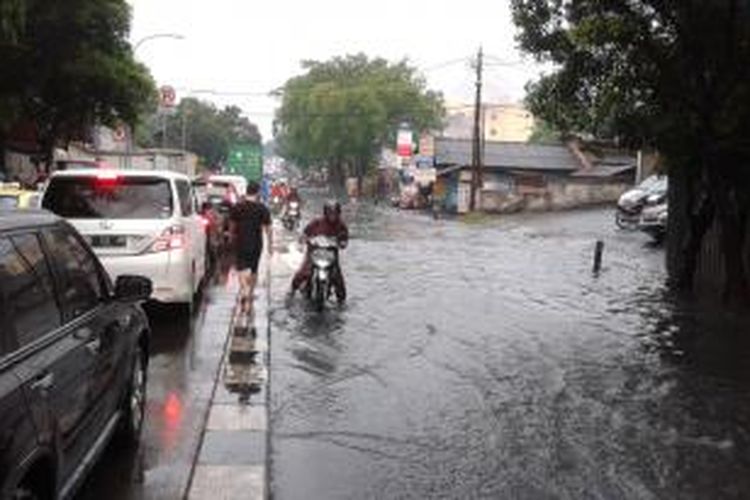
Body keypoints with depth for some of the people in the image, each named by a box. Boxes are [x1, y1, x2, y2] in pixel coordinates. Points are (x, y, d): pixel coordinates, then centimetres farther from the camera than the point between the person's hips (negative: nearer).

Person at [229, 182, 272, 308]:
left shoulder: (237, 207, -3)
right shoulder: (262, 209, -6)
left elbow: (232, 225, 8)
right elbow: (267, 228, -5)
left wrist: (233, 236, 26)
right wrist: (270, 243, 5)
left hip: (241, 243, 0)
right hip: (256, 244, 1)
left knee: (242, 268, -2)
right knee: (254, 270, 14)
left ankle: (244, 290, -26)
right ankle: (250, 294, 25)